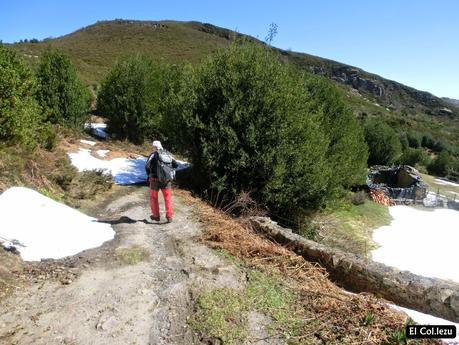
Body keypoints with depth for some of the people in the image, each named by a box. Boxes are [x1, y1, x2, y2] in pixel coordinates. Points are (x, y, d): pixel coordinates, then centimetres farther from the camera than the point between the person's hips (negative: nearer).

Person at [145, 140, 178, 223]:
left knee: (154, 198, 15)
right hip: (166, 180, 3)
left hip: (155, 180, -2)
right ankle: (169, 216, 3)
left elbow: (147, 166, -14)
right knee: (168, 198, 10)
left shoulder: (153, 154, -6)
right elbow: (175, 164, 4)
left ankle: (156, 215, 21)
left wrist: (149, 175, 3)